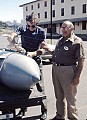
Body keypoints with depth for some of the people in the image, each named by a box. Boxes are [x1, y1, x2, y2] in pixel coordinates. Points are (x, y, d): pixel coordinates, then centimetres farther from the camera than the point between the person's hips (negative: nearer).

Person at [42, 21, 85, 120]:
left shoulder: (77, 41, -11)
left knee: (70, 97, 5)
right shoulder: (60, 40, 12)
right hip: (56, 69, 8)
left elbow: (81, 60, -14)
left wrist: (77, 76, -18)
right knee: (59, 96, 19)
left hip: (68, 71, -7)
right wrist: (48, 48, 7)